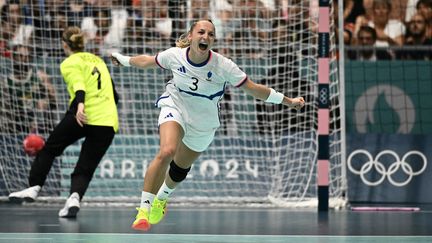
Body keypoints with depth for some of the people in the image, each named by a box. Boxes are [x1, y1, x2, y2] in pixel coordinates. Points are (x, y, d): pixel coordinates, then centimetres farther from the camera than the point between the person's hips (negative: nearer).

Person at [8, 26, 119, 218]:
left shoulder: (70, 64, 4)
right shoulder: (98, 60, 23)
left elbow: (79, 86, -17)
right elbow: (113, 95, 28)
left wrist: (80, 105, -33)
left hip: (83, 116, -5)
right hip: (108, 123, 5)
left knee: (49, 149, 17)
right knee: (84, 169, 4)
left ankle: (34, 187, 12)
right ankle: (75, 197, -22)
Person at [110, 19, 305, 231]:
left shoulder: (223, 66, -23)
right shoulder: (174, 55, -19)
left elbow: (253, 88, -15)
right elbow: (147, 61, 2)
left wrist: (288, 101, -14)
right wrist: (124, 60, 18)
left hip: (203, 123, 2)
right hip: (175, 108, -2)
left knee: (180, 169, 17)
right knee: (167, 152, -30)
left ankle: (162, 198, 53)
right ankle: (143, 209, -23)